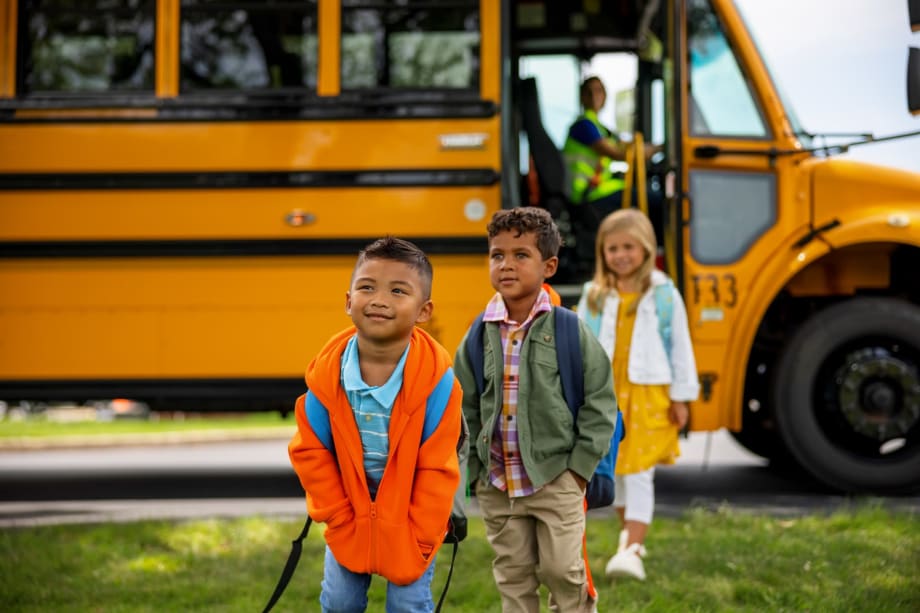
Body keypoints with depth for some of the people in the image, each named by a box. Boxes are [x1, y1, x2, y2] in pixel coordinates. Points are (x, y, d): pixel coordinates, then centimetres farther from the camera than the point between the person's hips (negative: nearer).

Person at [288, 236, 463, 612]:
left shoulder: (436, 379, -26)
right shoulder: (327, 373, -19)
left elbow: (437, 471, -19)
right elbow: (309, 452, -7)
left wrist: (417, 542, -14)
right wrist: (339, 520, -7)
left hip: (410, 516, -3)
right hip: (351, 513, 3)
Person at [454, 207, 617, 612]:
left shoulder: (568, 330, -7)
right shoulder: (479, 337, 1)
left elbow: (599, 400, -3)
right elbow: (465, 409, 9)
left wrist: (581, 465, -6)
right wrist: (475, 472, 5)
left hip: (556, 479, -3)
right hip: (497, 485, 3)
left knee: (561, 570, -1)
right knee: (513, 577, 11)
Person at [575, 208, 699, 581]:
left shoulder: (663, 294, -3)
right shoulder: (595, 296, 4)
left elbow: (680, 347, 0)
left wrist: (681, 396, -1)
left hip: (649, 395, -3)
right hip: (606, 393, 4)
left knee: (639, 474, -9)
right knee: (615, 470, 14)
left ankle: (632, 551, -15)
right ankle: (629, 531, 34)